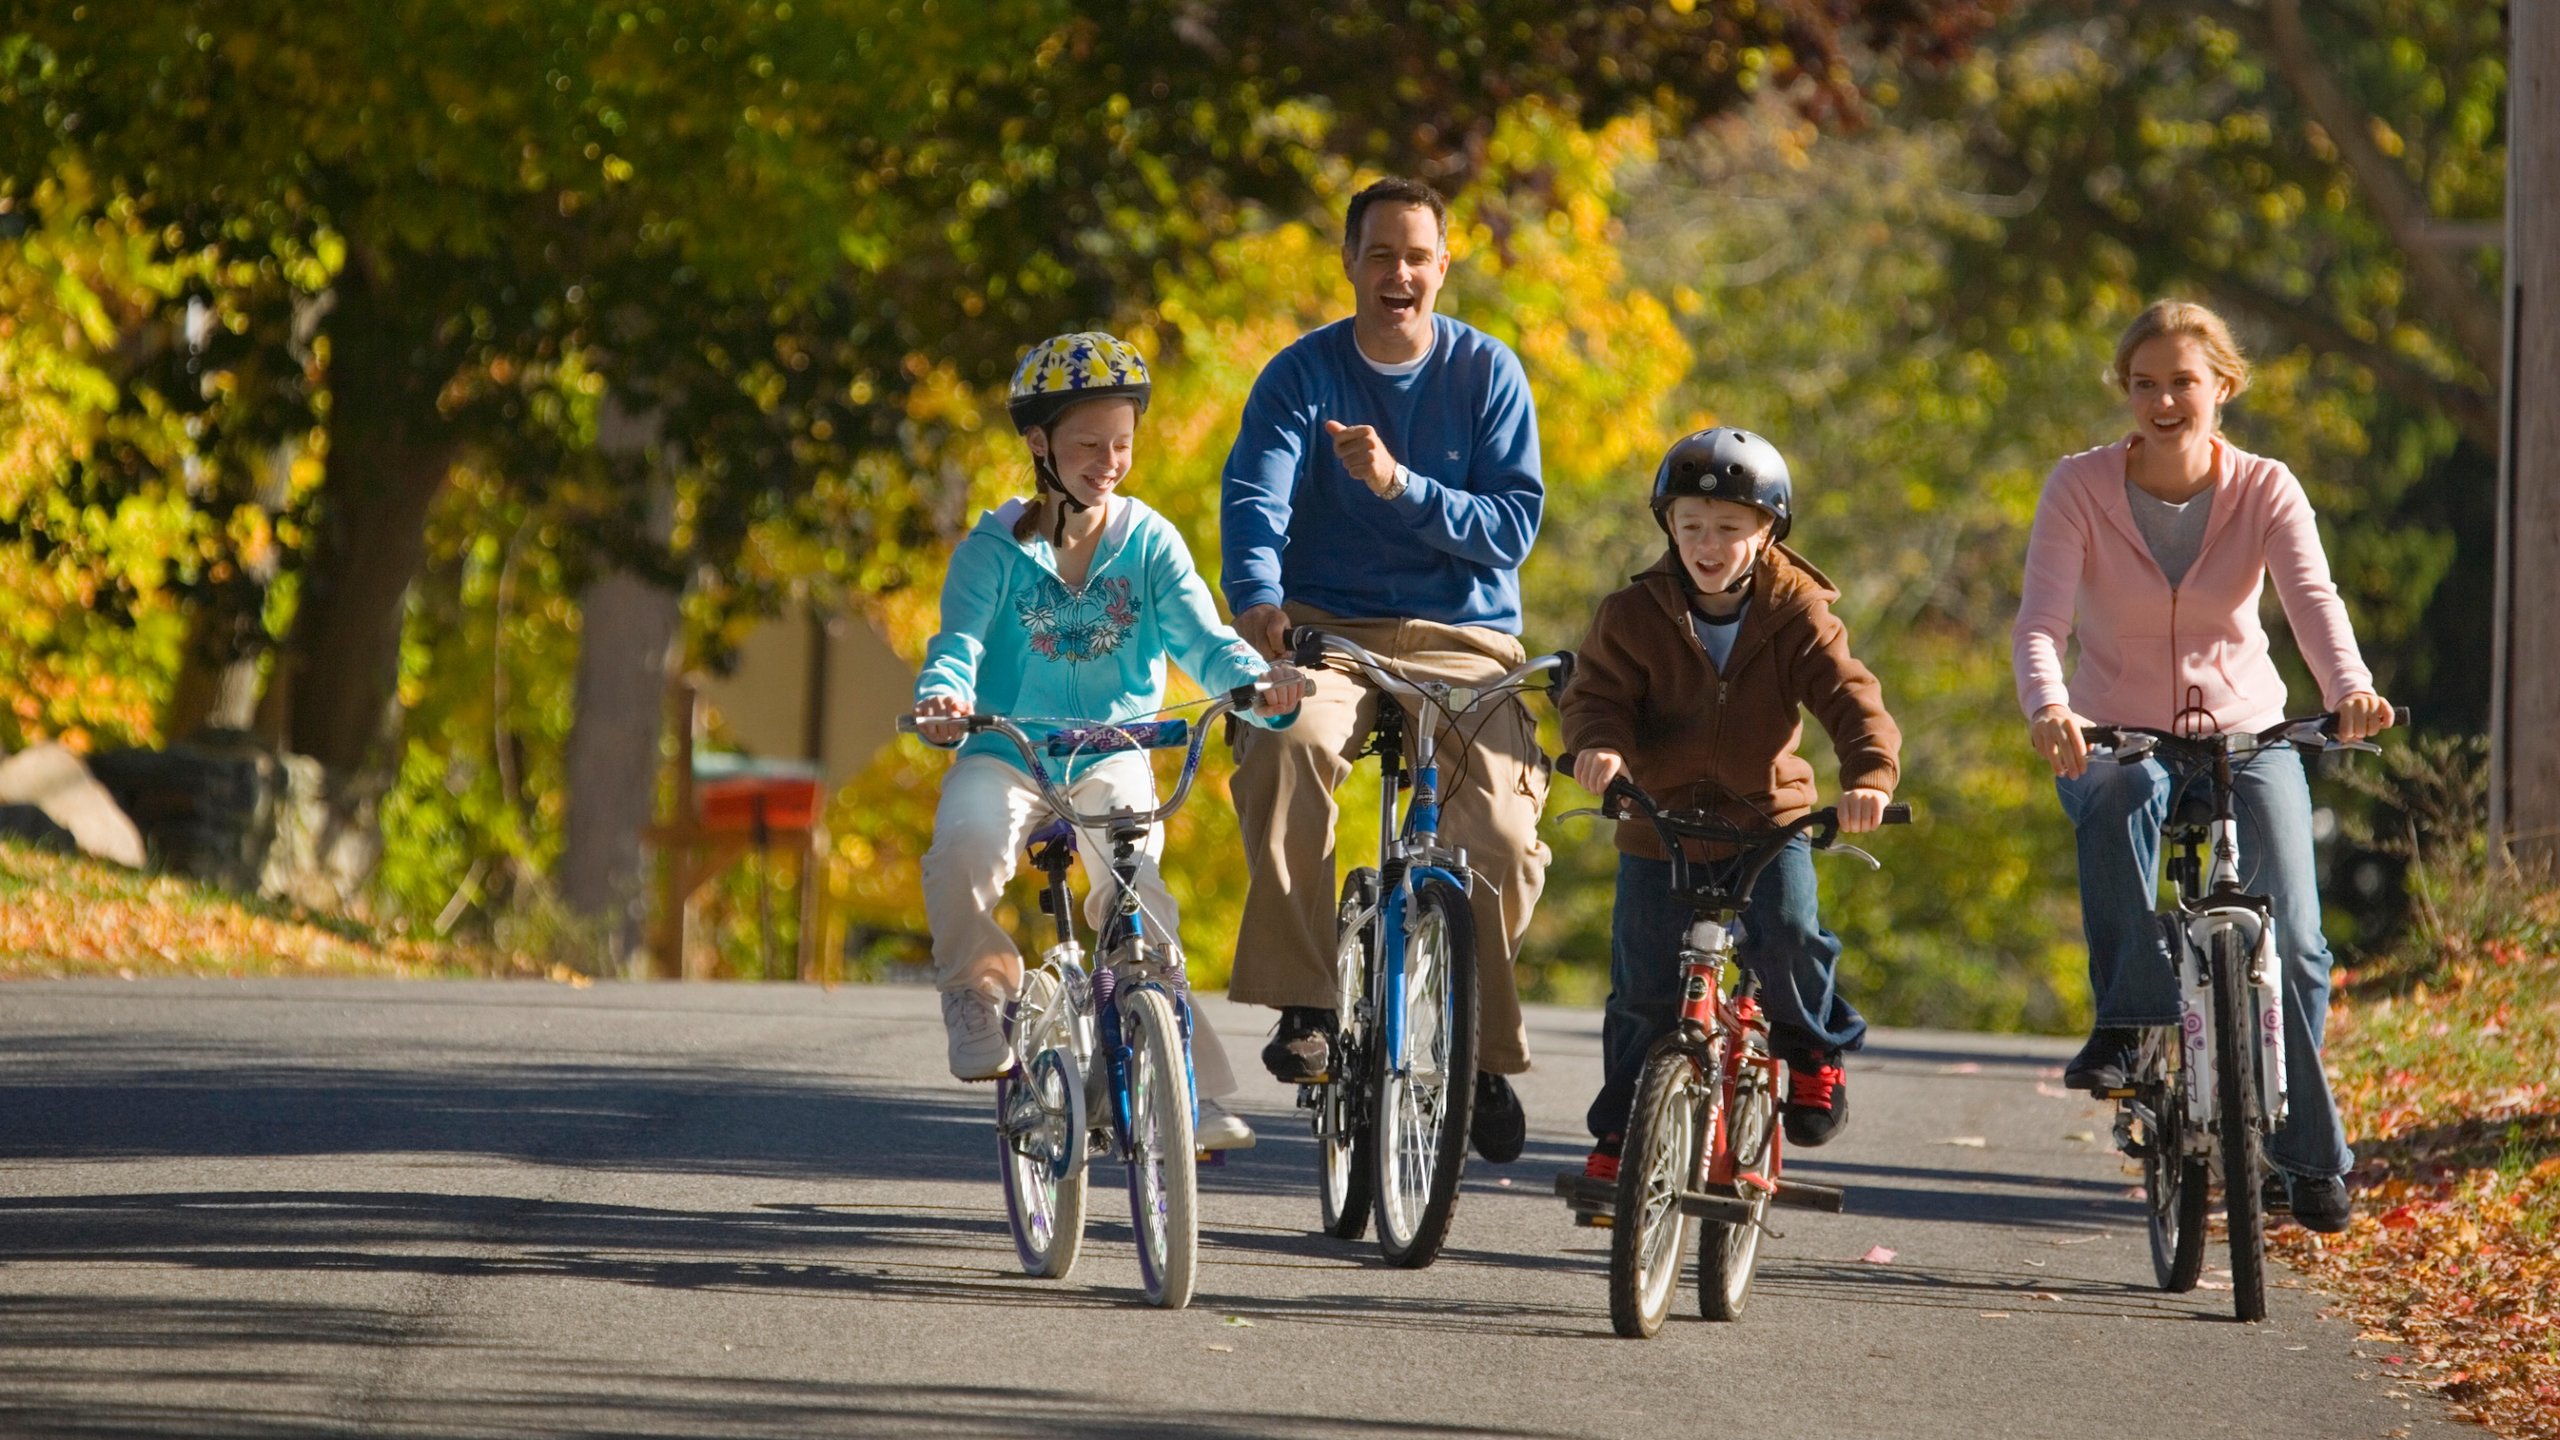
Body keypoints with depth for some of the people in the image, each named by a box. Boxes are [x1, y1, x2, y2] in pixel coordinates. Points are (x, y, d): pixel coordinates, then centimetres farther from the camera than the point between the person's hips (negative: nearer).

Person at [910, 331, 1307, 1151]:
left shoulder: (1150, 544, 2)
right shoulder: (996, 550, -2)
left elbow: (1202, 638, -9)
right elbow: (960, 638, -15)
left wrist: (1258, 681, -32)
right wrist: (944, 694, -40)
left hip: (1111, 755, 1)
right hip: (1005, 752, -1)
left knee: (1138, 899, -21)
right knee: (963, 850, -31)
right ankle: (977, 986, -2)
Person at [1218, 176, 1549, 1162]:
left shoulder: (1488, 374, 3)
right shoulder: (1302, 377, 0)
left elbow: (1512, 525, -5)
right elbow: (1256, 500, -15)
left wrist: (1401, 486, -22)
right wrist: (1257, 599, -36)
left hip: (1464, 639, 1)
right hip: (1329, 633, -1)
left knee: (1500, 837, -22)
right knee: (1287, 742, -36)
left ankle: (1482, 1051, 2)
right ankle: (1302, 1002, -29)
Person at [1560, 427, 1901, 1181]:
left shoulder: (1796, 614, -7)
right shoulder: (1634, 615, -6)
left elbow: (1848, 695, -16)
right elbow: (1597, 693, -8)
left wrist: (1870, 773, -35)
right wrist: (1600, 744, -33)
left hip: (1768, 815, -1)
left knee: (1788, 930, -24)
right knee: (1644, 991, -1)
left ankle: (1816, 1048, 6)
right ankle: (1620, 1133, 15)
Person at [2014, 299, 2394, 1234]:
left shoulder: (2264, 490, -6)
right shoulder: (2080, 488, -9)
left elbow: (2312, 597, -23)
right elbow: (2041, 617, -21)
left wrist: (2350, 690, -44)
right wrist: (2047, 708, -43)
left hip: (2247, 735, 1)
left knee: (2290, 943, -13)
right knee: (2121, 800, -39)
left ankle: (2312, 1155, 4)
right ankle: (2124, 1022, -32)